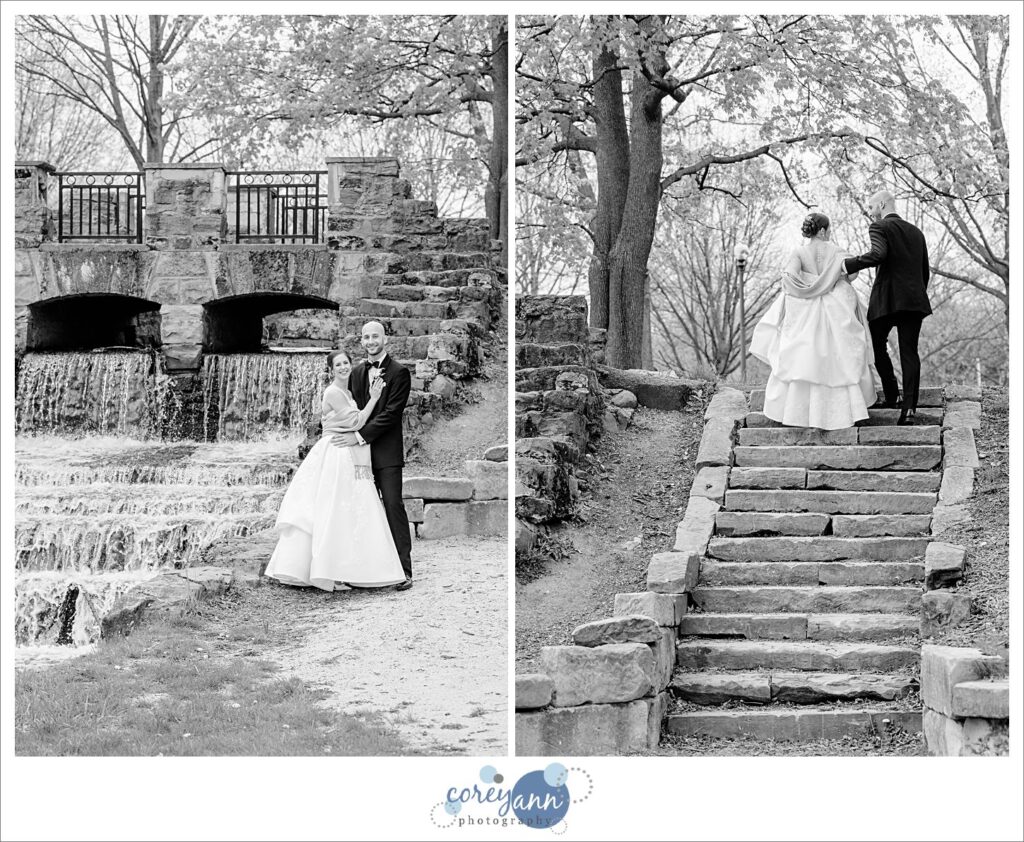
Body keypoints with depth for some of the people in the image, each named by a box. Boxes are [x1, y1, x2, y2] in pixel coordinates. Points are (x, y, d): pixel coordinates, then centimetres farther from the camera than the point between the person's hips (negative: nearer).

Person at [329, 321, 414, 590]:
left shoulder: (399, 372, -5)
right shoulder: (357, 372, 15)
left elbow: (391, 413, -12)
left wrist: (360, 436, -15)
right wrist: (351, 435, 2)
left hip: (387, 452, -6)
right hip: (361, 450, 6)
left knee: (393, 507, -8)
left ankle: (404, 570, -6)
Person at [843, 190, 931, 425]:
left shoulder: (879, 227, -1)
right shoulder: (916, 232, 20)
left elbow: (878, 254, -22)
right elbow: (925, 271, 21)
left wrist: (848, 264, -19)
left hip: (886, 299, -5)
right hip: (914, 299, 5)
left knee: (878, 346, 13)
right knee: (909, 353, 0)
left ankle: (892, 396, 10)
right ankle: (909, 407, -9)